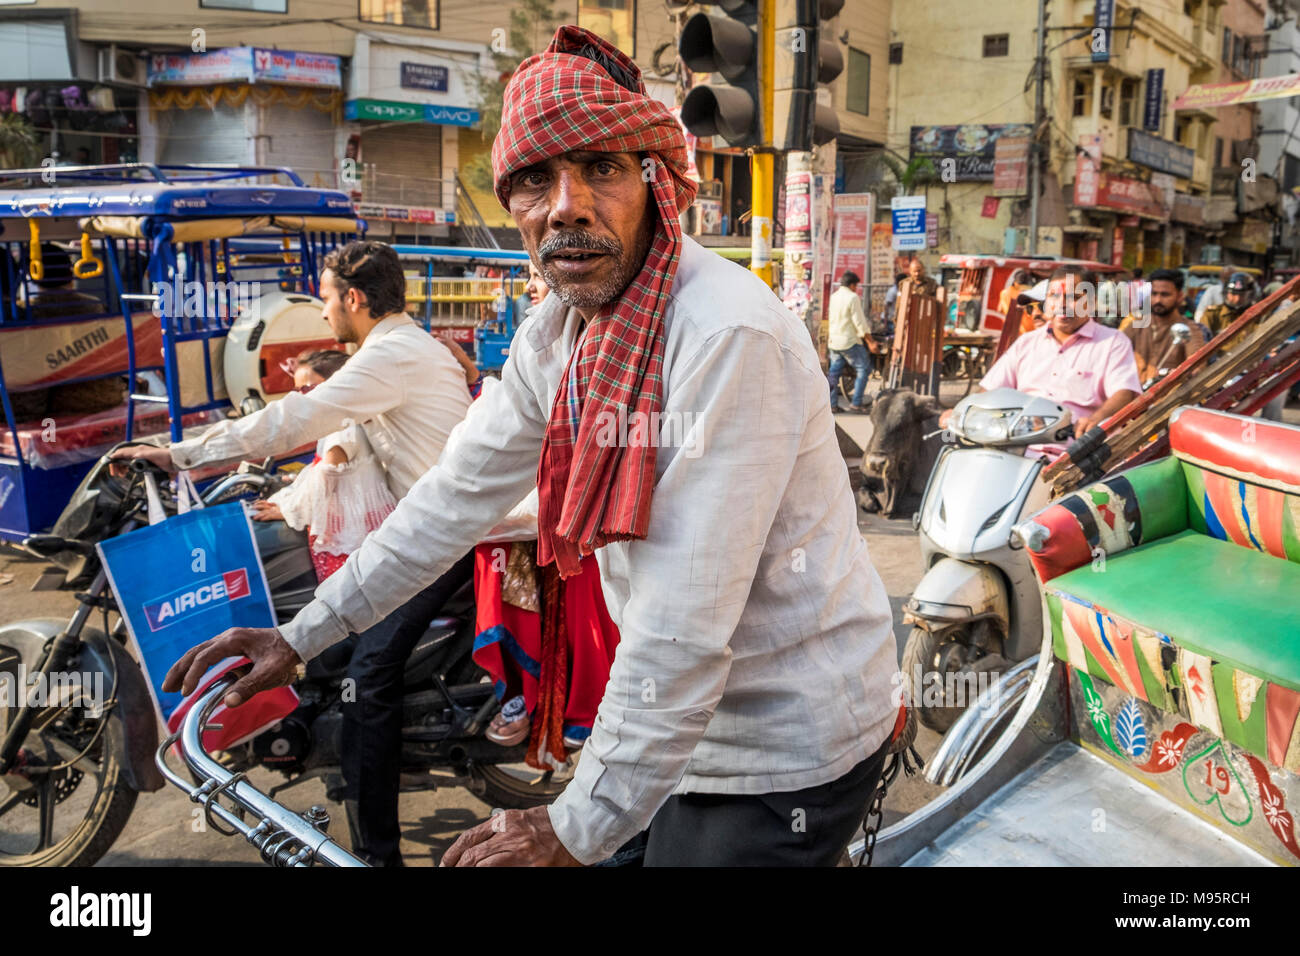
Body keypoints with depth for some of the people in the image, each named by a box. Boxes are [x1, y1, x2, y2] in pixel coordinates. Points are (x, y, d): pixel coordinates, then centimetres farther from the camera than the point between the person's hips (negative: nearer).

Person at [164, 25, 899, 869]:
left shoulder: (730, 333, -28)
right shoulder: (556, 336, -1)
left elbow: (687, 620, -30)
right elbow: (461, 493, 7)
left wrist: (578, 827, -23)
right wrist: (300, 636, 9)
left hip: (793, 749, -6)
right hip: (693, 724, 7)